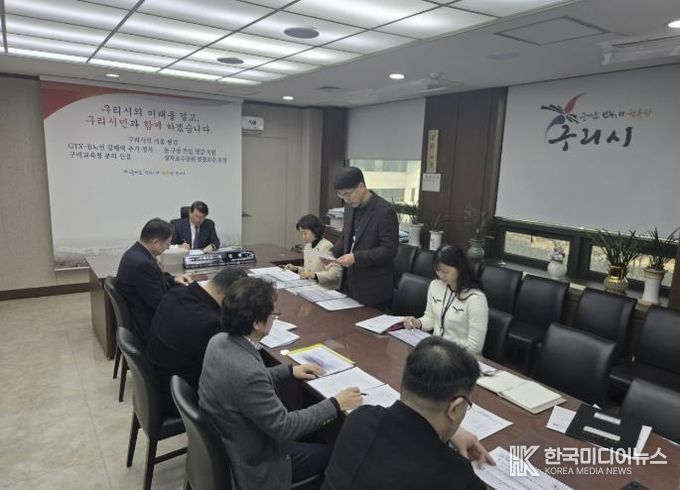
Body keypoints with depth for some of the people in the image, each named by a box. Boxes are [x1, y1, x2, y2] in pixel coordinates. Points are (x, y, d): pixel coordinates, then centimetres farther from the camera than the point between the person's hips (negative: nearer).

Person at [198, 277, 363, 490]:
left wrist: (289, 371, 8)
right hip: (251, 464, -7)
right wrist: (335, 404, -17)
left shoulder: (219, 340, -11)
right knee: (329, 454, 10)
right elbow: (284, 428, -27)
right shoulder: (246, 372, -37)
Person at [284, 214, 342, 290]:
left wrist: (314, 275, -27)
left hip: (327, 290, -7)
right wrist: (296, 269, 8)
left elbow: (336, 273, -20)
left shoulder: (327, 247, -14)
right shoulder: (307, 246, 13)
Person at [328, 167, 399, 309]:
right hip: (349, 284, 7)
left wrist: (356, 257, -25)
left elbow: (389, 250, -19)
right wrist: (333, 252, -1)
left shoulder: (384, 211, -17)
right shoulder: (351, 206, 6)